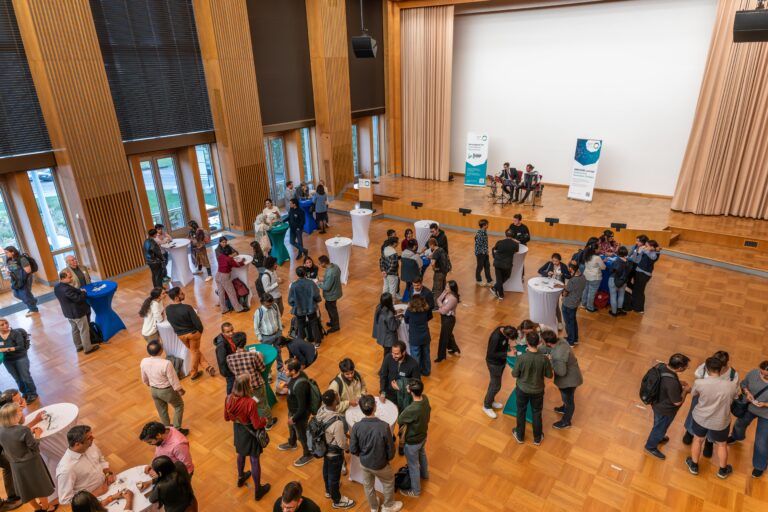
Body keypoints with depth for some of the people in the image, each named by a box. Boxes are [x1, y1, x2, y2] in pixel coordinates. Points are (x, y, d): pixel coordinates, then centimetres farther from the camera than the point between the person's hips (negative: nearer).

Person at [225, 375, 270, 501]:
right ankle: (258, 490, 31)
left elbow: (226, 417, -2)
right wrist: (264, 420, -6)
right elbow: (257, 425, -26)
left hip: (238, 430, 6)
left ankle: (241, 478, 57)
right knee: (254, 460, 13)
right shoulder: (250, 403, -35)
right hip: (250, 433, -6)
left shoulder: (229, 398, -18)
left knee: (241, 454, 32)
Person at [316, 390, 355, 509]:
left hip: (324, 447, 7)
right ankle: (337, 500, 45)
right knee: (334, 476, 19)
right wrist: (350, 447, -7)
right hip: (334, 452, -7)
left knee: (326, 470, 31)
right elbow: (342, 444, -27)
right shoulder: (337, 423, -43)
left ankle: (329, 490, 59)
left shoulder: (321, 409, -22)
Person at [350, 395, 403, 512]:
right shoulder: (384, 426, -32)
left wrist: (363, 455, 9)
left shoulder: (356, 427, -25)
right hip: (380, 465, -2)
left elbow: (353, 450, -12)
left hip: (364, 463, 3)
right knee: (389, 483, 28)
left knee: (368, 486, 29)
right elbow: (391, 450, -19)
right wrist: (388, 458, 4)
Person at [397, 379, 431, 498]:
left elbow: (399, 421, -21)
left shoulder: (411, 410, -43)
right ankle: (425, 474, 63)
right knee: (422, 454, 35)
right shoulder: (425, 398, -21)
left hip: (412, 441, -7)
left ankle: (415, 491, 42)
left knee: (413, 465, 18)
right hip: (423, 436, 7)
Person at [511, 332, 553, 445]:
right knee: (537, 413, 23)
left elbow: (514, 374, -16)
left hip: (522, 389, -1)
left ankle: (520, 436, 41)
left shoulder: (521, 357, -29)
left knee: (521, 411, 22)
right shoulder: (544, 358, -25)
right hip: (537, 390, 1)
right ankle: (537, 438, 42)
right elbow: (549, 375, -10)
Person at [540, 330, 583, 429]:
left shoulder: (559, 355, -42)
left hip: (569, 379, -8)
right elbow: (548, 349, 4)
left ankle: (566, 422, 41)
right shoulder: (560, 340, -15)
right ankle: (565, 408, 62)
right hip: (570, 375, 8)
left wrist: (550, 361, -23)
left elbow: (561, 372, -30)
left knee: (568, 399, 18)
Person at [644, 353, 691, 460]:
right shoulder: (672, 383, -42)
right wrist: (685, 390, -11)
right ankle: (651, 447, 45)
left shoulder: (661, 366, -18)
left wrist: (679, 384, 1)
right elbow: (677, 402, -25)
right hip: (665, 410, -7)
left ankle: (657, 437, 61)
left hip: (657, 403, 7)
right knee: (660, 428, 21)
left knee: (659, 425, 34)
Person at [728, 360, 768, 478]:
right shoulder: (753, 373, -22)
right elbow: (743, 383, -3)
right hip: (748, 407, 4)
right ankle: (737, 437, 66)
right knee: (740, 423, 32)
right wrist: (747, 392, -20)